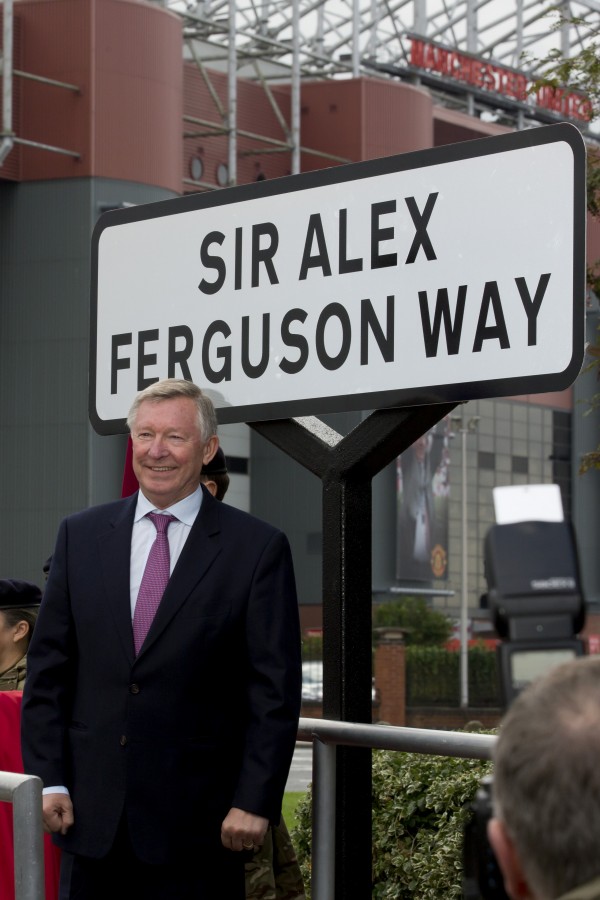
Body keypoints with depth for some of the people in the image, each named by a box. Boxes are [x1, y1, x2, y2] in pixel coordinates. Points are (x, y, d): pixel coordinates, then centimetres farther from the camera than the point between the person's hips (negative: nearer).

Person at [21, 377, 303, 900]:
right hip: (92, 811, 3)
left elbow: (275, 690, -4)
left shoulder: (258, 548, -2)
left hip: (197, 819, -3)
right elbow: (48, 668, 8)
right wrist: (48, 779, 0)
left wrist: (255, 802, -10)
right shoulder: (81, 536, 8)